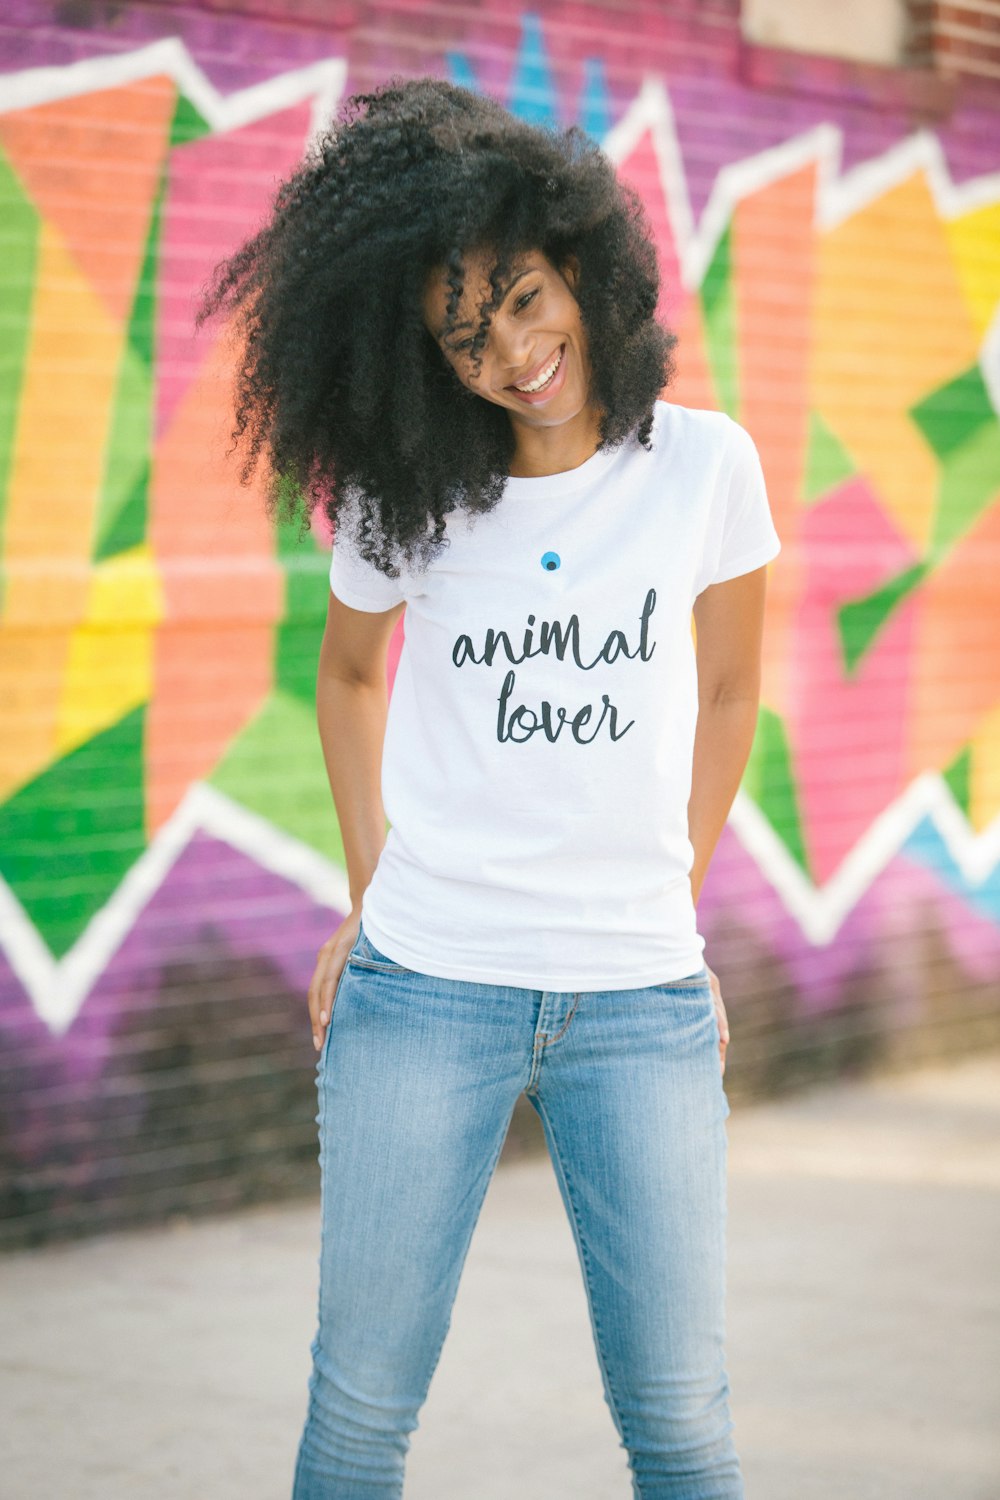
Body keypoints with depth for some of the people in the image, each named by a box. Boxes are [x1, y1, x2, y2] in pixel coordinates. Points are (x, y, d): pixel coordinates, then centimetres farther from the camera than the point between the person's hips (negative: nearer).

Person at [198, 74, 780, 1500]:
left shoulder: (704, 462, -1)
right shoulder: (403, 494, 0)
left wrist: (677, 902, 10)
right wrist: (371, 891, 11)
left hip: (643, 999, 0)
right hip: (422, 987, 0)